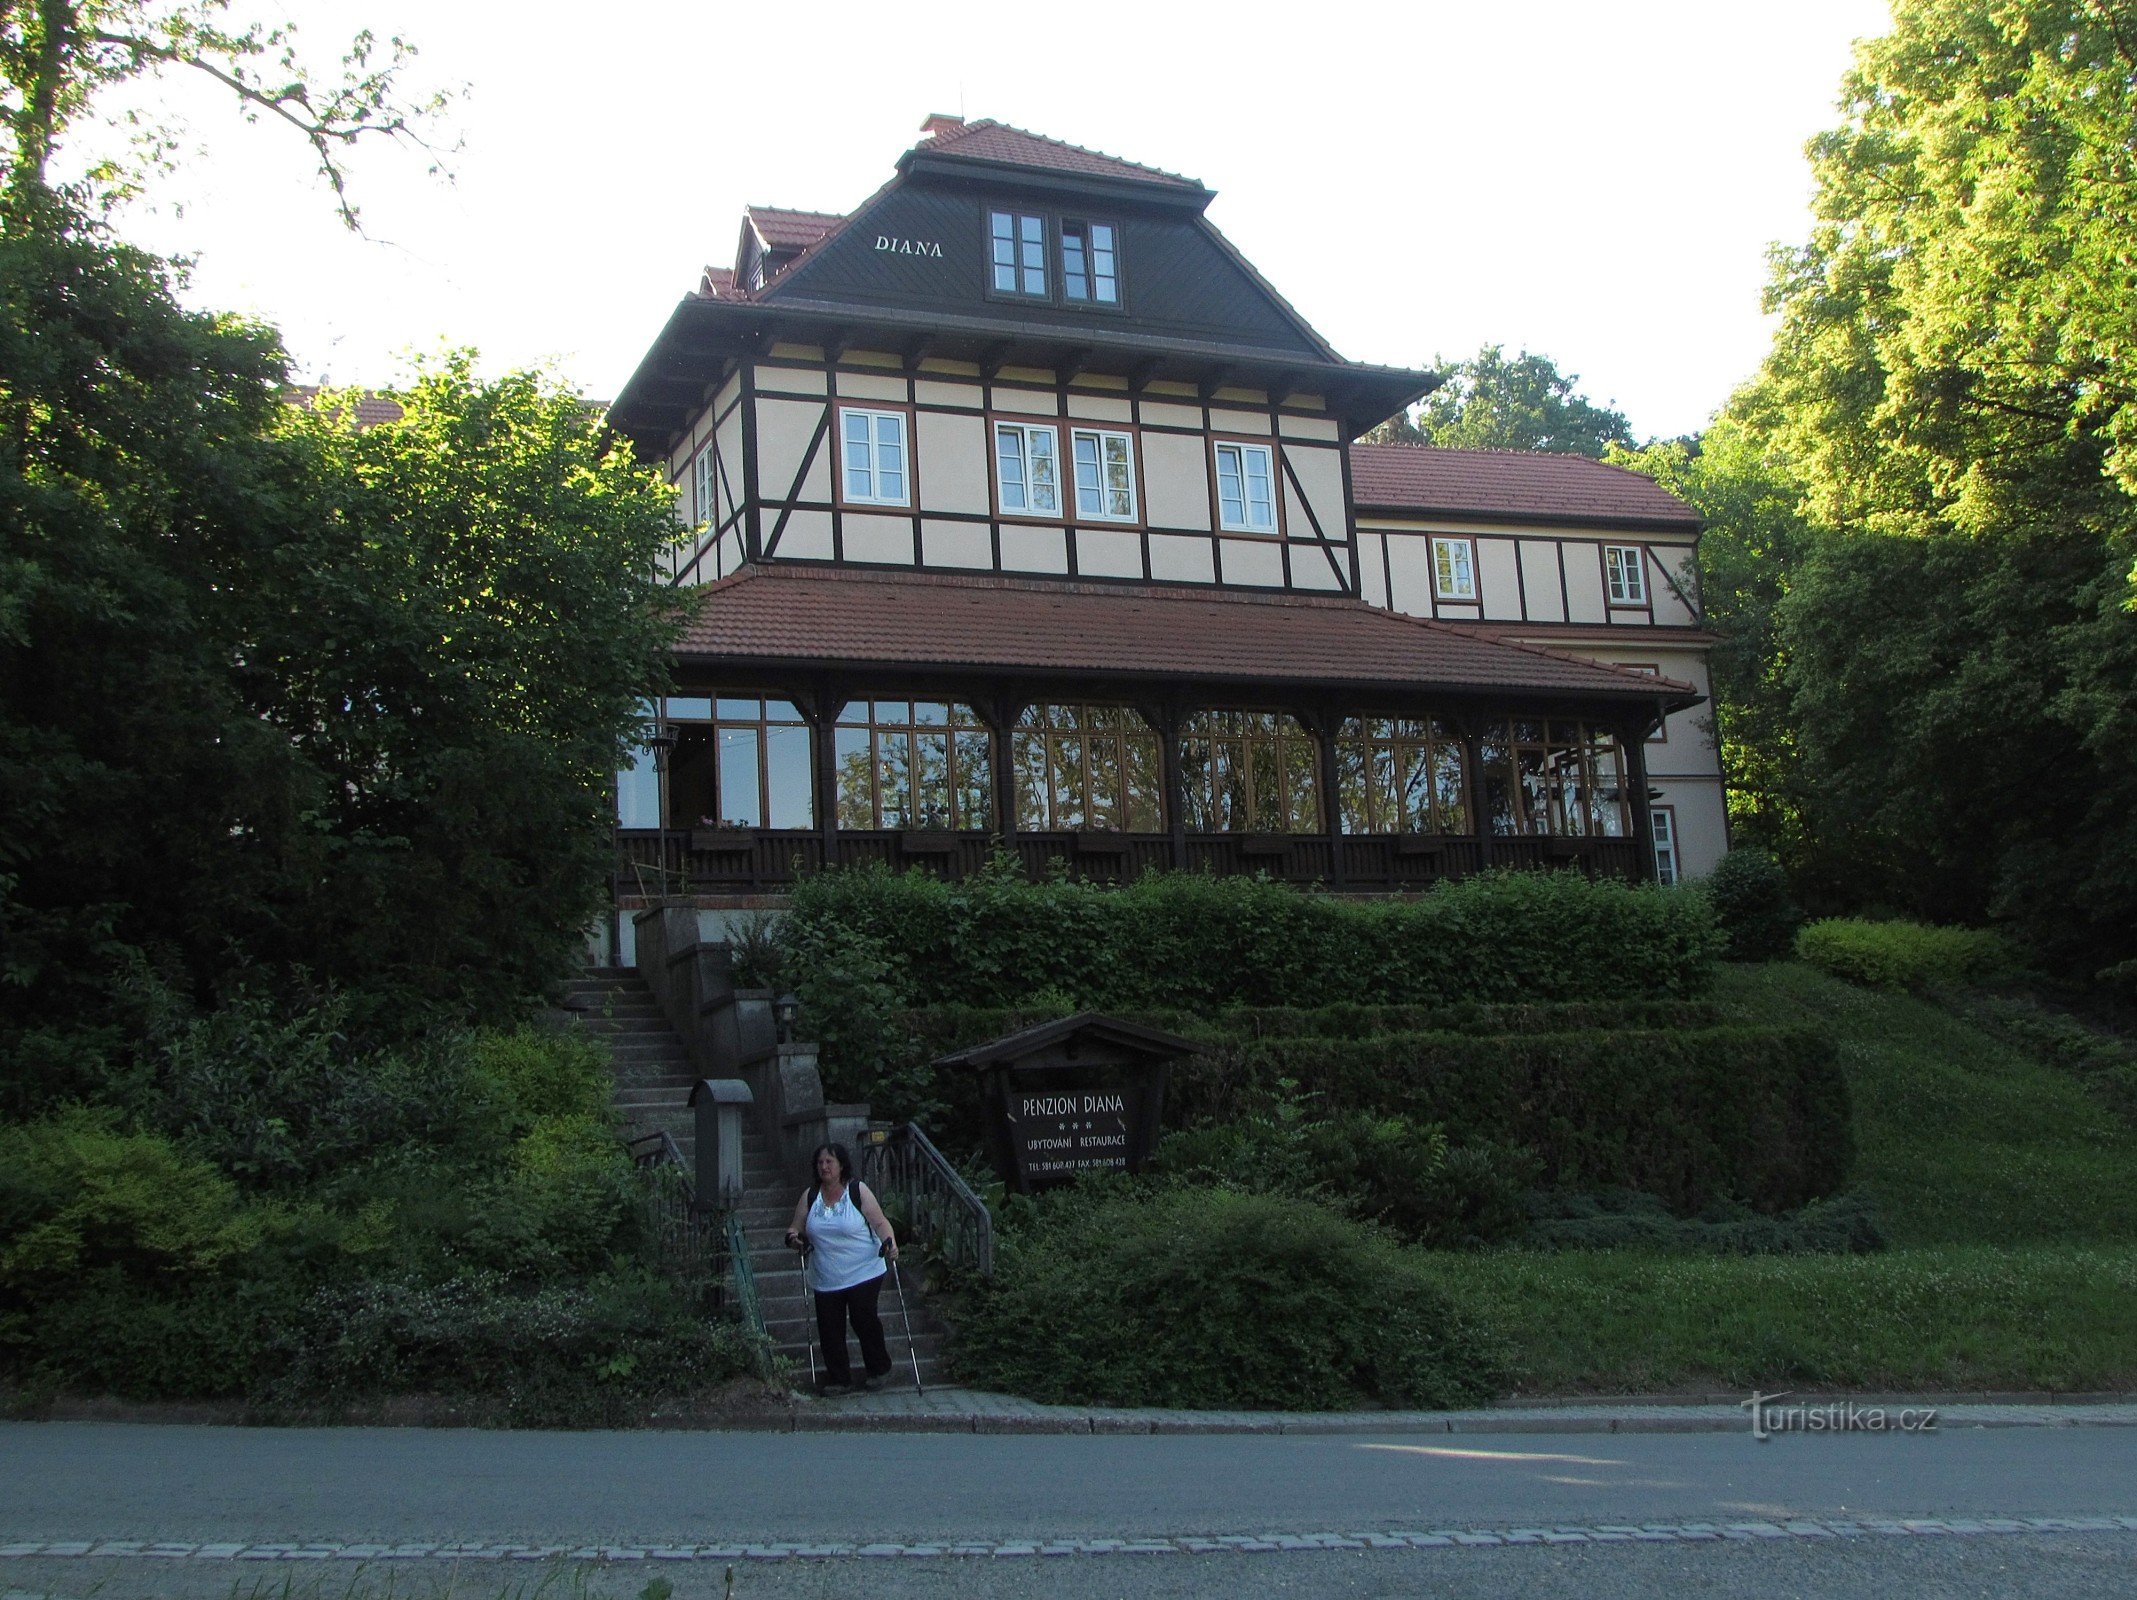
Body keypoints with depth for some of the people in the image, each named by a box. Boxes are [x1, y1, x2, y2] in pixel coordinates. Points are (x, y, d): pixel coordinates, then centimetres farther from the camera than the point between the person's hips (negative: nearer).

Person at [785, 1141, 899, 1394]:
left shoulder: (858, 1191, -5)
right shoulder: (810, 1196, 6)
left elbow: (880, 1222, -7)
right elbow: (797, 1229, 12)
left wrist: (890, 1242, -24)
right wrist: (793, 1237, -10)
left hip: (863, 1273, -4)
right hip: (826, 1278, 4)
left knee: (864, 1320, -6)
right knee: (829, 1329, 3)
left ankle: (877, 1368, 16)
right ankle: (838, 1379, 16)